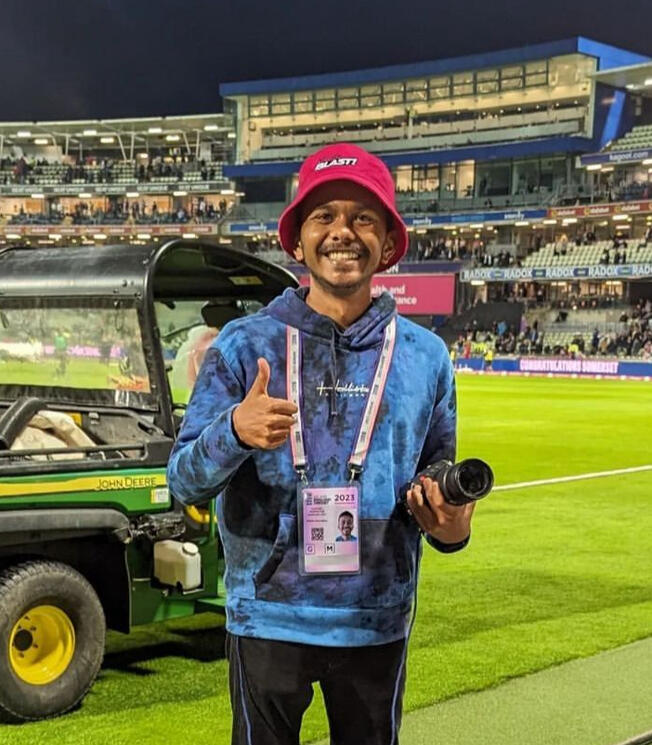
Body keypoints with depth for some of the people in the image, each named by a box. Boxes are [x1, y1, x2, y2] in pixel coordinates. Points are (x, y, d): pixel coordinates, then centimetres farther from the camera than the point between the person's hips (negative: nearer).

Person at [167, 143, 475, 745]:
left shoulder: (425, 356, 3)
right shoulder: (245, 345, -4)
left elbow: (439, 478, 11)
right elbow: (184, 483, -9)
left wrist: (450, 528, -12)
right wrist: (235, 430, -30)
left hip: (378, 622, 2)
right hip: (268, 619, -2)